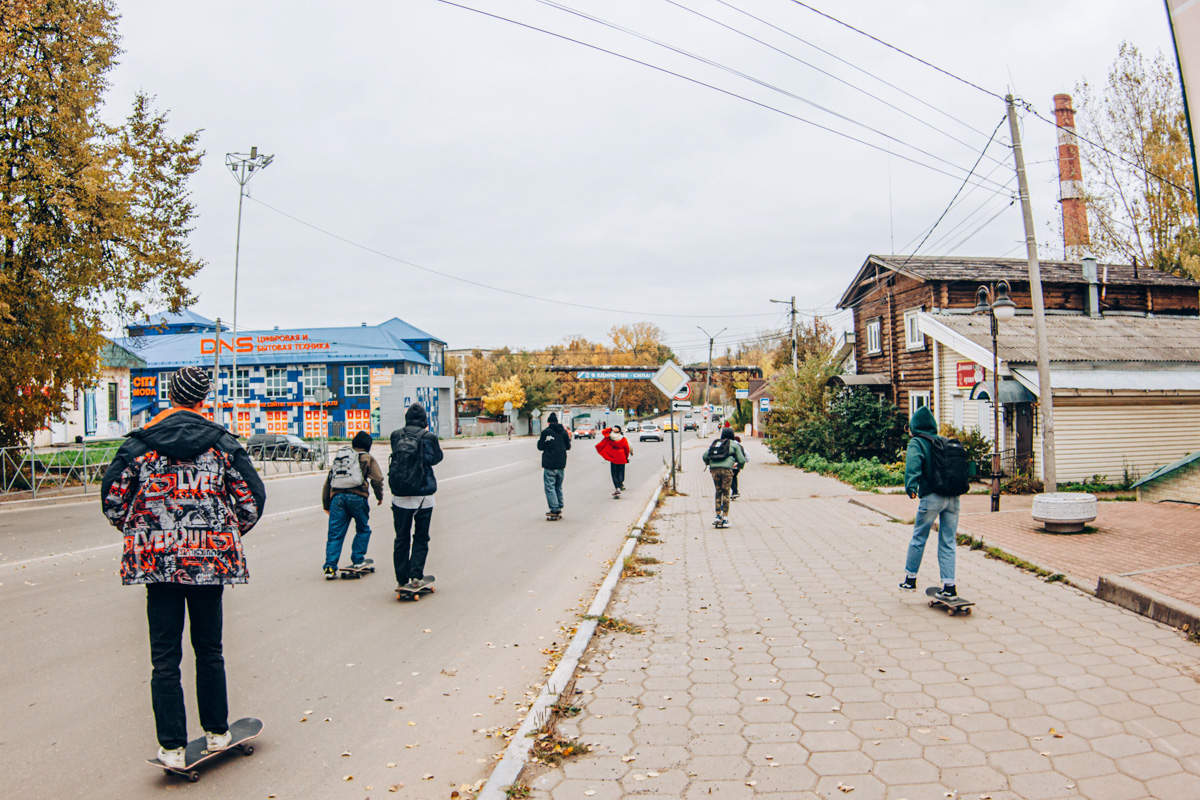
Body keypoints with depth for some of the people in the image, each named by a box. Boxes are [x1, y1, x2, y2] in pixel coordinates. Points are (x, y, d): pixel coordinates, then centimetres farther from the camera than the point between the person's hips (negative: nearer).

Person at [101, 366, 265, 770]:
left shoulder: (140, 443, -1)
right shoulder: (222, 443, -1)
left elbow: (112, 497, 1)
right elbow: (252, 498, -1)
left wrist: (139, 533, 18)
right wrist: (230, 534, 16)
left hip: (157, 560, 0)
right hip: (210, 558, 1)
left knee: (165, 657, 7)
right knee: (209, 650, 16)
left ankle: (172, 747, 9)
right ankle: (217, 732, 25)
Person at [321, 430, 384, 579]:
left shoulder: (338, 458, 27)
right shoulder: (367, 458, 12)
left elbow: (328, 481, 25)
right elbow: (377, 479, 1)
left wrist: (326, 504, 28)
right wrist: (380, 496, 16)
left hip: (337, 497, 4)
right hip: (356, 497, -4)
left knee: (335, 534, 4)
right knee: (363, 530, 15)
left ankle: (330, 567, -1)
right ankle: (358, 560, 12)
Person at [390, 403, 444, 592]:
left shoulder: (396, 436, -1)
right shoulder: (428, 437, -9)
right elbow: (436, 457, 5)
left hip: (400, 497, 2)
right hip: (423, 496, -2)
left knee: (401, 539, 12)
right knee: (421, 538, 11)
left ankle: (401, 580, 15)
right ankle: (416, 577, 6)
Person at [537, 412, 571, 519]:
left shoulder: (546, 432, -8)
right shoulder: (564, 432, 5)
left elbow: (540, 447, -1)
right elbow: (568, 447, 13)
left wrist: (539, 439, 17)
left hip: (549, 465, -5)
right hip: (561, 465, 5)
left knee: (550, 487, -1)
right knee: (558, 487, 15)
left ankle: (554, 510, -7)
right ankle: (559, 509, 17)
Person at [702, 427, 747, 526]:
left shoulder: (715, 443, 24)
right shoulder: (734, 444, 14)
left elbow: (704, 456, 17)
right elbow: (741, 460, 10)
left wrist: (708, 464, 36)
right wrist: (739, 466, 32)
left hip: (714, 468, 3)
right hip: (726, 469, -3)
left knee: (718, 492, 14)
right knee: (725, 492, 3)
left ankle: (718, 515, 14)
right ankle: (725, 517, 2)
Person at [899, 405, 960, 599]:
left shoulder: (917, 443, 1)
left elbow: (914, 462, -17)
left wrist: (911, 486, -25)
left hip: (932, 497, -5)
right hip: (953, 498, 5)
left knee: (918, 539, 9)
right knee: (948, 543, 8)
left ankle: (910, 579, 19)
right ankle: (949, 586, 5)